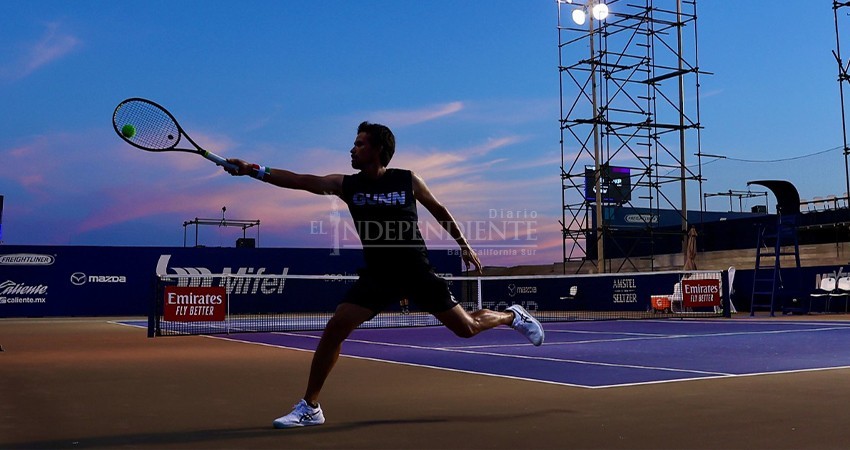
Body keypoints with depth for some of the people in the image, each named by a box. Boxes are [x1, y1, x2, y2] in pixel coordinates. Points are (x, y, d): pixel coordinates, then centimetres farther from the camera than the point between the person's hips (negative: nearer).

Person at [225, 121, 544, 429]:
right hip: (377, 276, 2)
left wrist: (464, 245, 14)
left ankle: (512, 316, 36)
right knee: (333, 329, -13)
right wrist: (254, 170, -21)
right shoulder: (345, 185, -2)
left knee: (467, 328, 3)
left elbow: (438, 210, 9)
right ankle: (310, 407, -1)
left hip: (417, 273, -2)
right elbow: (300, 181, -11)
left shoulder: (407, 180, -5)